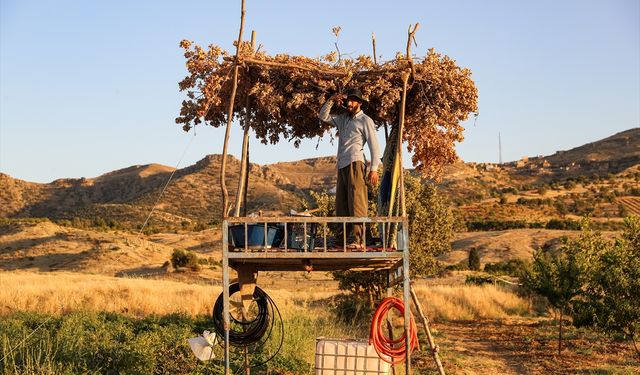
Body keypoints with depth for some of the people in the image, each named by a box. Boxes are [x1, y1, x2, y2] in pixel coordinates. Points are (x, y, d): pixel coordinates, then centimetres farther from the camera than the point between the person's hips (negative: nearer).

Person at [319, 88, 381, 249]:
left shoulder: (365, 121, 2)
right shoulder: (343, 119, 22)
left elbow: (374, 145, -4)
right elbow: (323, 116, 27)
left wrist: (374, 169, -13)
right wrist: (331, 101, 11)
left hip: (354, 163, -7)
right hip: (342, 166, 7)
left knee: (356, 203, -13)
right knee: (341, 204, 7)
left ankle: (359, 241, -16)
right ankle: (340, 240, 11)